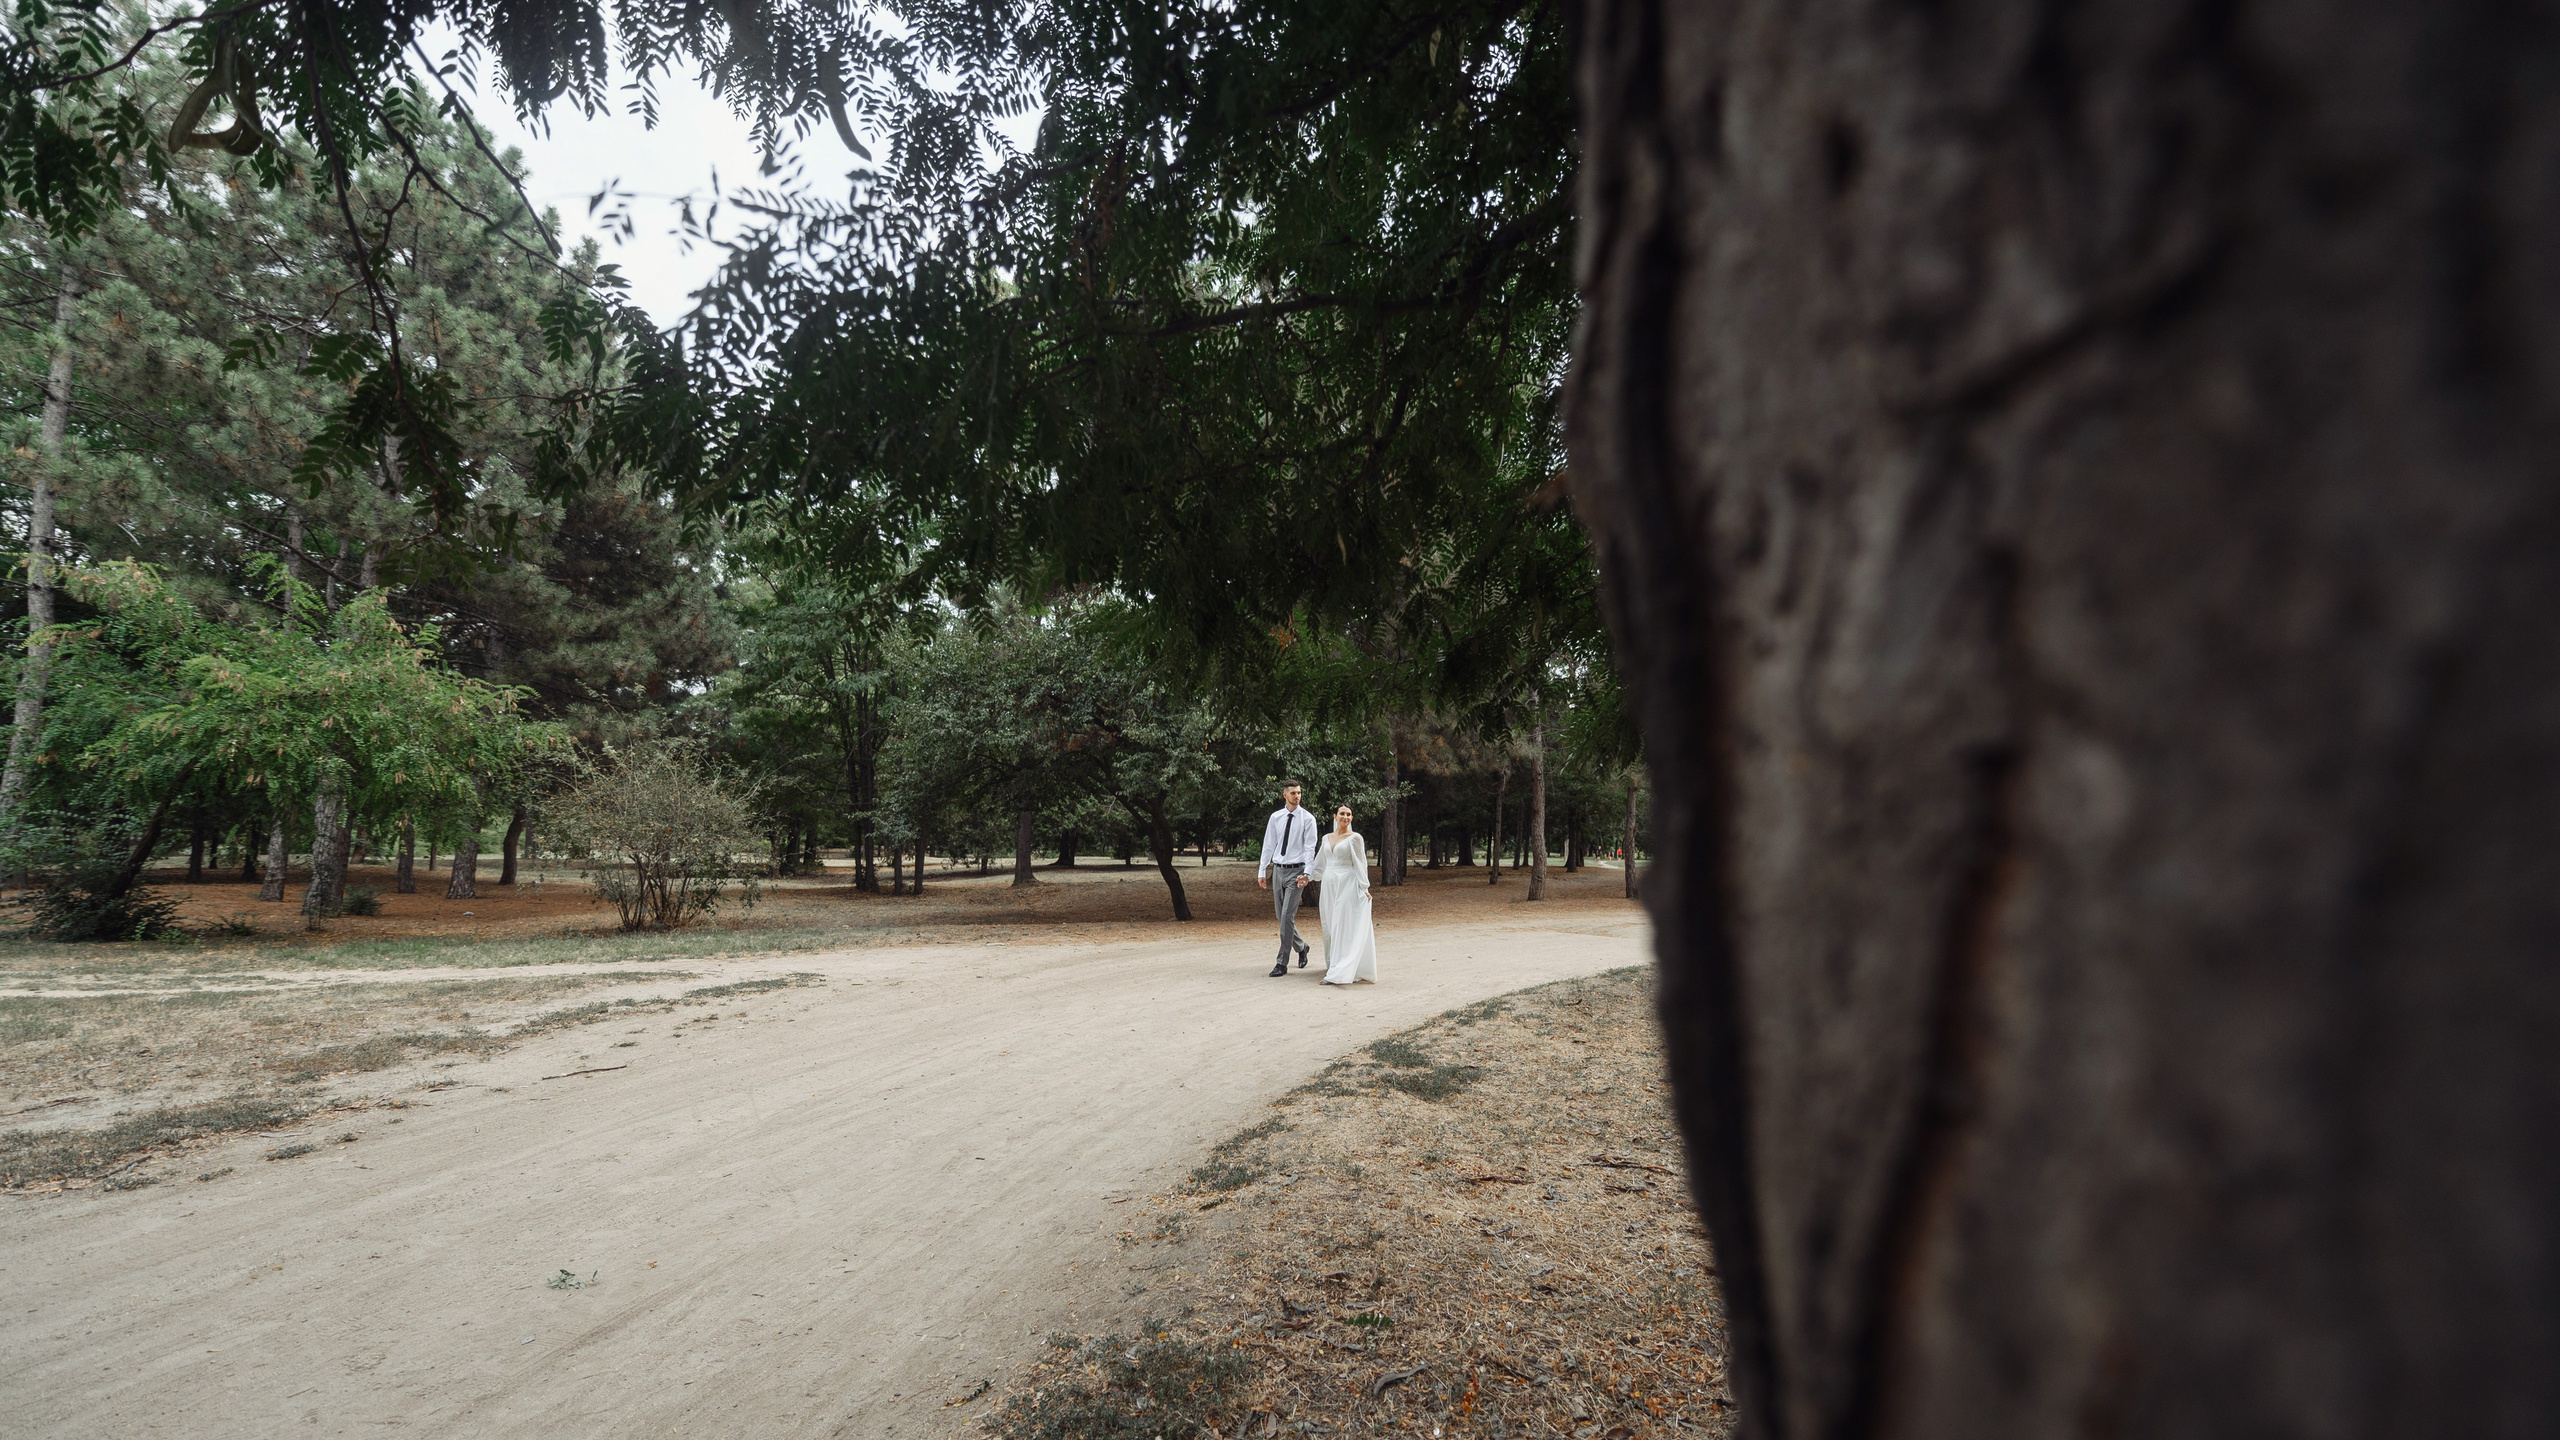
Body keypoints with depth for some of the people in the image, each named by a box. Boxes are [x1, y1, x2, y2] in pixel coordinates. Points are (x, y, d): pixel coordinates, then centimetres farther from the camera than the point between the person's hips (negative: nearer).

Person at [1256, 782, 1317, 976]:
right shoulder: (1275, 817, 7)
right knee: (1281, 916, 10)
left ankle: (1282, 963, -5)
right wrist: (1262, 871, 6)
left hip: (1296, 871, -5)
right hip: (1278, 870, 5)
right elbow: (1268, 845, 9)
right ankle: (1301, 947, 34)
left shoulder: (1307, 819, -4)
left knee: (1287, 916, -10)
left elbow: (1310, 848, -8)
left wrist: (1306, 873, -18)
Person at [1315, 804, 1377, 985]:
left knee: (1343, 928, -10)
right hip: (1329, 886, 6)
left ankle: (1339, 973, -15)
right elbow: (1320, 864, 22)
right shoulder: (1326, 839, 13)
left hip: (1347, 885, -6)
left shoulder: (1355, 838, -3)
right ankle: (1333, 965, 20)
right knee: (1330, 927, 9)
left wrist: (1364, 888, -10)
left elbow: (1360, 863, -5)